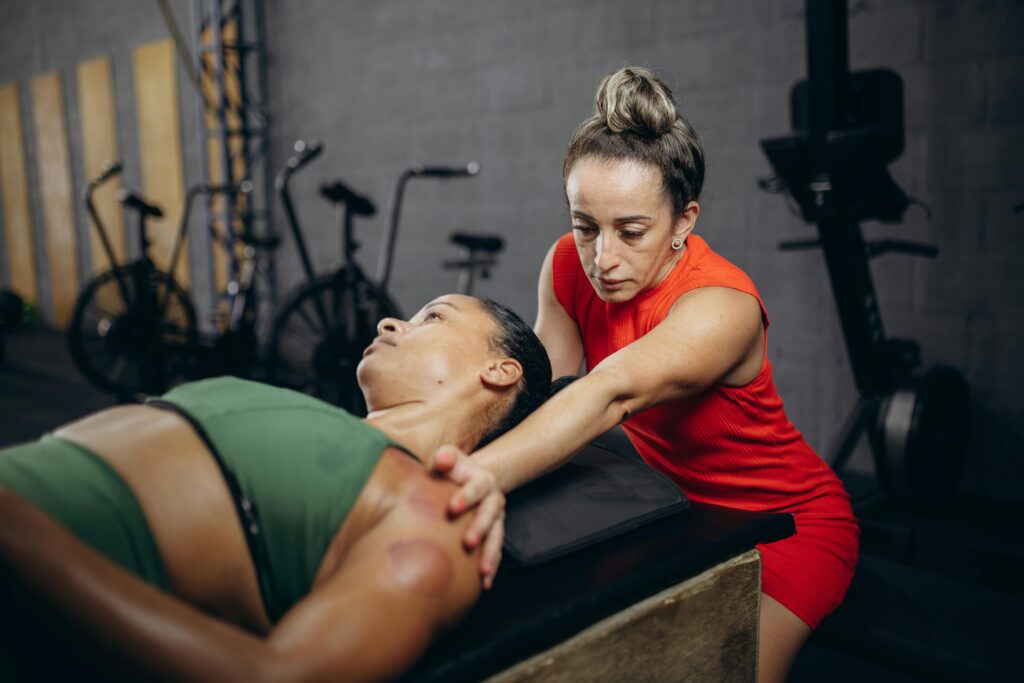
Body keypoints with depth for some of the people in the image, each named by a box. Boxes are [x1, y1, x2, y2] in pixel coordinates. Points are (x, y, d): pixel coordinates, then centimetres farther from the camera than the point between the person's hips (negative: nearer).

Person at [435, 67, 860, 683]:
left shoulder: (720, 305, -33)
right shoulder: (569, 267, -13)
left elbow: (611, 393, -51)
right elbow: (546, 385, -17)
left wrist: (487, 471, -67)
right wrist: (485, 487, -35)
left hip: (785, 522, -4)